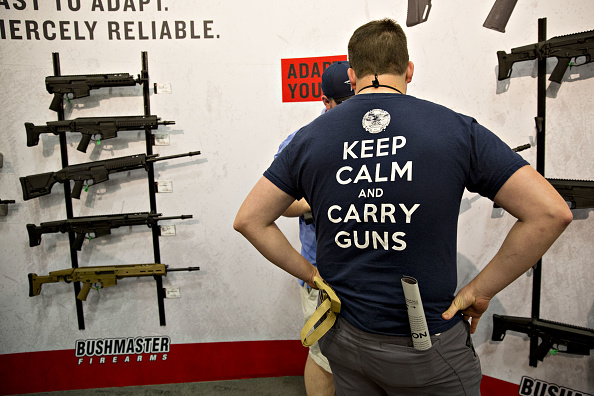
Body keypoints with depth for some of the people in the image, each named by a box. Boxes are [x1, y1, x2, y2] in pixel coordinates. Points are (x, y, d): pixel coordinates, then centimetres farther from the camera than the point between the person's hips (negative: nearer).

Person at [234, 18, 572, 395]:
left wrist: (312, 274, 2)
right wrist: (479, 291, -6)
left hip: (343, 335, 4)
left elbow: (249, 219, -1)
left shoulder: (310, 137, -4)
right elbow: (551, 212, -12)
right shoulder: (458, 130, -10)